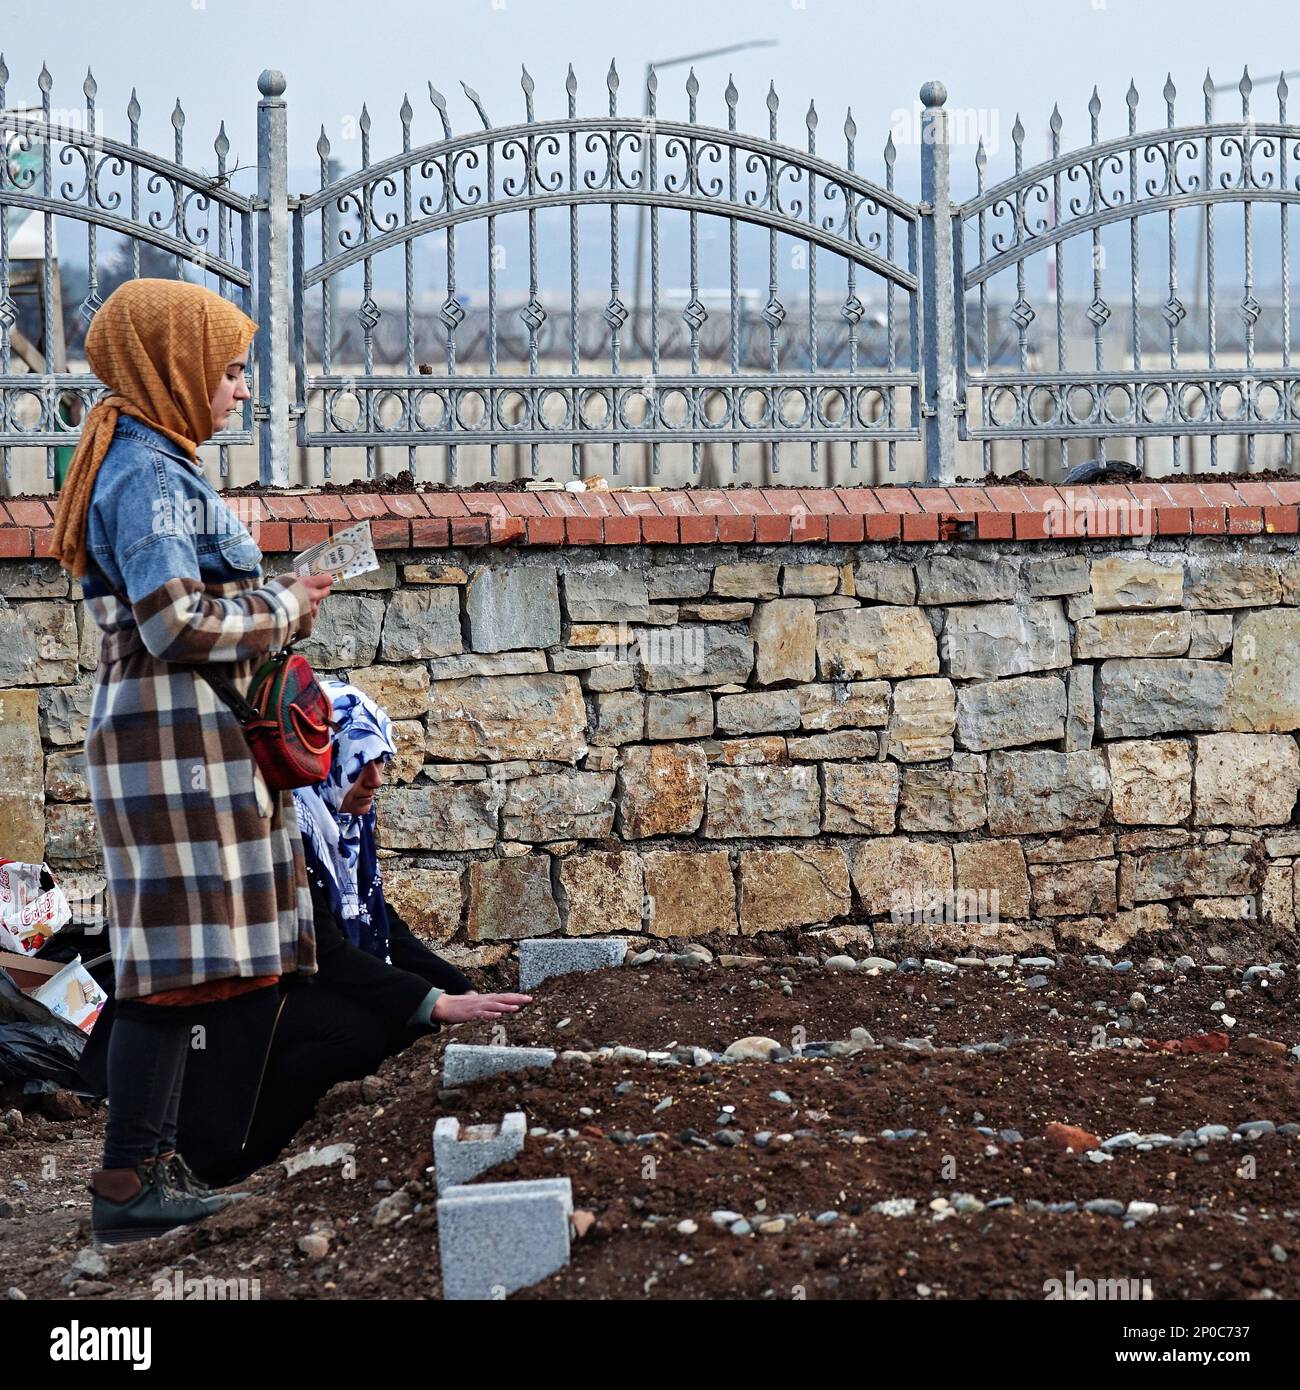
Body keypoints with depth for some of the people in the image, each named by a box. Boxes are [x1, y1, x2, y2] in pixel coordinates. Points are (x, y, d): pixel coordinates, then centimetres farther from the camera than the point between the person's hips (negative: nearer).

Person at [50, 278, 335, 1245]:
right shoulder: (151, 474, -14)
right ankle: (127, 1185, -4)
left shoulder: (160, 466, 18)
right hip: (174, 740, -10)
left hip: (188, 738, 10)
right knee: (176, 961, -8)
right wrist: (282, 609, -9)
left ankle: (151, 1162, 18)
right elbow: (177, 624, -22)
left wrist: (276, 604, 11)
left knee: (177, 964, 12)